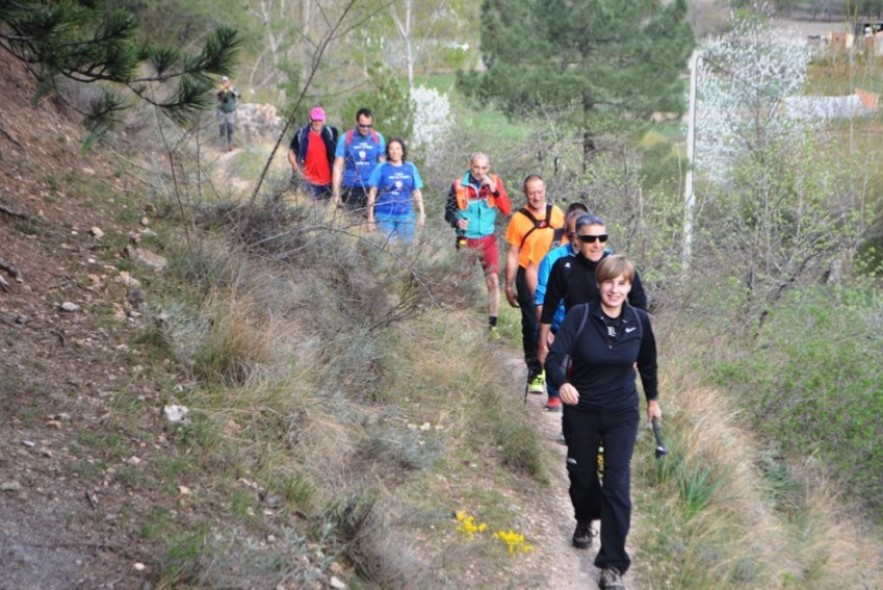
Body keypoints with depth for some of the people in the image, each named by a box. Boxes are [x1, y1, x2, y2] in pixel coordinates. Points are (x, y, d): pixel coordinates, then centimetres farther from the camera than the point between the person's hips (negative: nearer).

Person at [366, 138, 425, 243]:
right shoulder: (381, 168, -1)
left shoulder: (411, 168, 6)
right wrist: (370, 217, -2)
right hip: (384, 216, -2)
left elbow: (417, 192, 11)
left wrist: (422, 213, 7)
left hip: (405, 215, 2)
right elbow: (372, 192, 1)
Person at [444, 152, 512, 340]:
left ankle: (493, 326, -3)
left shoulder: (495, 182, -2)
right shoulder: (459, 185, -6)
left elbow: (507, 210, -8)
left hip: (488, 240, 1)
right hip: (466, 241, -1)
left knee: (494, 281, -8)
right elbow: (449, 211, 4)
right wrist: (456, 221, -18)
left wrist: (495, 190, -21)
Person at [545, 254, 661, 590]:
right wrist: (562, 384, -44)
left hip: (622, 414, 0)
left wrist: (653, 399, 19)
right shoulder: (579, 316, -17)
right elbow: (554, 358, -23)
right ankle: (584, 521, 51)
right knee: (581, 475, 18)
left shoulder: (639, 320, -9)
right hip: (581, 411, 0)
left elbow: (647, 363, 8)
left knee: (617, 486, -7)